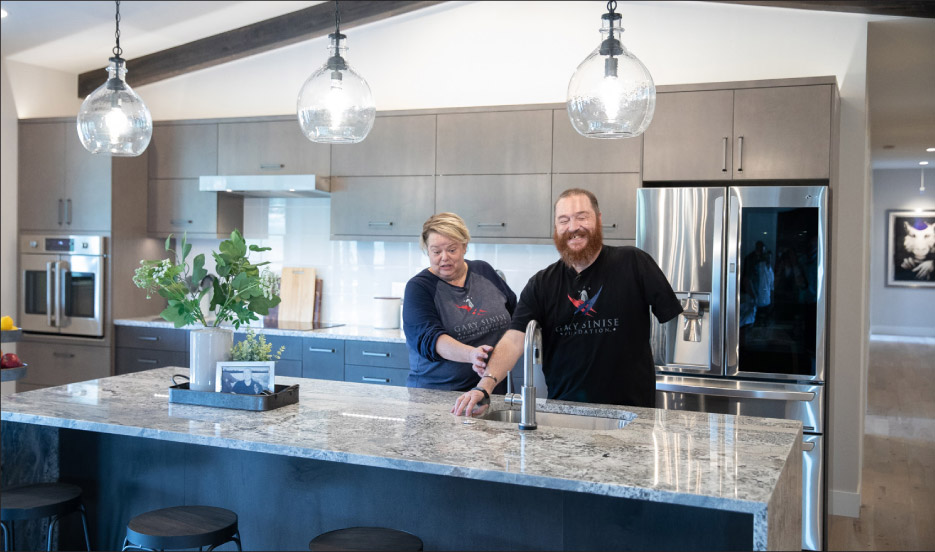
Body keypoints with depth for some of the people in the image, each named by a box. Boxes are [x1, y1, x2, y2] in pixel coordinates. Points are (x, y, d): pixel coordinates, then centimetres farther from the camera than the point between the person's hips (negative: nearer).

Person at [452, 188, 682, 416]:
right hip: (563, 407, 2)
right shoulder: (541, 284, 5)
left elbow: (676, 321, -1)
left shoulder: (633, 263, -1)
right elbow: (514, 340, -5)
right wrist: (484, 387, -22)